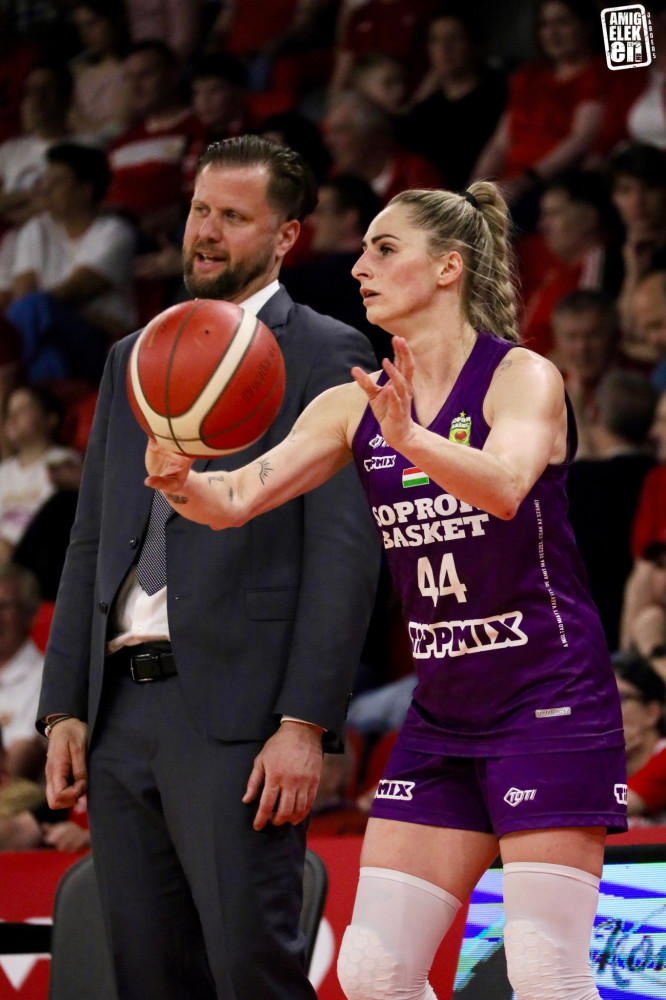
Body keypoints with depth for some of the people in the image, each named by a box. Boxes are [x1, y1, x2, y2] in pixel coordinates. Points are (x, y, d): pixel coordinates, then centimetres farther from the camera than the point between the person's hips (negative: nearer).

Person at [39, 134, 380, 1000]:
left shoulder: (324, 357, 0)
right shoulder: (133, 359, 20)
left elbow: (345, 554, -8)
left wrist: (305, 726, -16)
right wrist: (65, 710, 10)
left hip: (237, 714, -6)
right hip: (121, 714, 6)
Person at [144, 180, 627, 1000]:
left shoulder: (522, 377, -10)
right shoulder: (354, 407, 7)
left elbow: (506, 484, -31)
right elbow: (236, 499, -3)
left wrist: (409, 439, -49)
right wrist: (178, 481, -26)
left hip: (550, 701, -6)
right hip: (442, 714, 6)